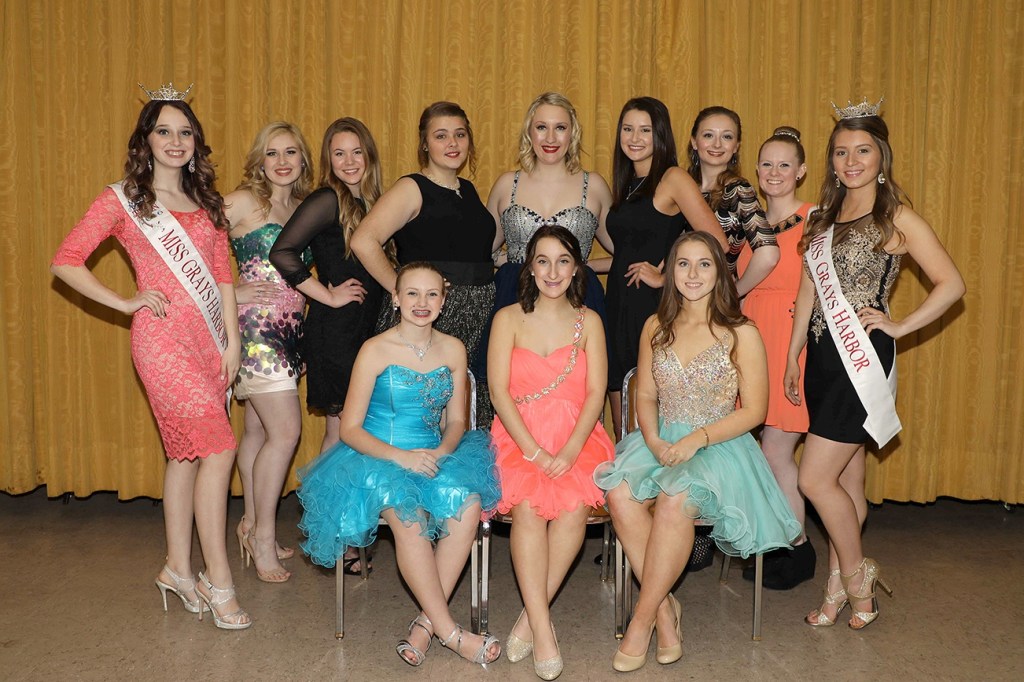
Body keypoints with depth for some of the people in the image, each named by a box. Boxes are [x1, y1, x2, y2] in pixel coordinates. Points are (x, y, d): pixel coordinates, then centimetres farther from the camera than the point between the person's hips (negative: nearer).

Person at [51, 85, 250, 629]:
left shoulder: (205, 202, 16)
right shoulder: (123, 199, 0)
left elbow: (222, 274, 13)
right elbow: (65, 261, -2)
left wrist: (231, 339, 7)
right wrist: (126, 303, -7)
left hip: (208, 338, 6)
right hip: (162, 336, -6)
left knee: (187, 451, 9)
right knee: (218, 446, -13)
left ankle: (179, 568, 20)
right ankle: (218, 581, -4)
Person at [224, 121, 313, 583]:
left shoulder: (302, 210, 14)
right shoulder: (245, 202, -6)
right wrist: (232, 293, -11)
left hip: (288, 332, 7)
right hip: (256, 328, -7)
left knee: (258, 430, 14)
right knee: (285, 431, -9)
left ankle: (252, 524, 25)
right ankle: (263, 536, 4)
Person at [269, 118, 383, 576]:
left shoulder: (370, 203, 14)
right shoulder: (328, 200, -10)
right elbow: (282, 252, -20)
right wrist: (329, 296, -15)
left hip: (367, 329, 7)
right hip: (335, 331, -7)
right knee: (341, 433, -2)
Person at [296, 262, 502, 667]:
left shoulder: (453, 350, 5)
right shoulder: (375, 350, -6)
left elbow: (456, 422, 11)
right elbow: (350, 429, -6)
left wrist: (441, 452, -11)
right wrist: (400, 456, -21)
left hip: (435, 457, 4)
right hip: (378, 460, -3)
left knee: (469, 504, -27)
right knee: (407, 513, -33)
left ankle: (426, 622, -17)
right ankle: (449, 632, -20)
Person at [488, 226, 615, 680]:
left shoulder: (588, 321, 11)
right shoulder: (508, 319, 7)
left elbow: (595, 393, 2)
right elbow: (499, 392, -2)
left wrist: (570, 451, -14)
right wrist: (534, 451, -15)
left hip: (577, 438, 1)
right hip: (518, 437, 0)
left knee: (575, 505, -28)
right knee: (528, 506, -29)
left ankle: (530, 617, -15)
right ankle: (543, 629, -25)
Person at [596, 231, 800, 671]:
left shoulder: (741, 335, -2)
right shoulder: (656, 328, 10)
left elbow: (754, 411, -4)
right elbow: (645, 396, 12)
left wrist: (697, 439, -16)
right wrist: (653, 440, -9)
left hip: (719, 448, -4)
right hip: (661, 442, 4)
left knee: (675, 501, -34)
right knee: (620, 494, -28)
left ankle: (642, 620, -18)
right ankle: (665, 609, -15)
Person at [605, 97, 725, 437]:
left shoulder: (673, 179, -7)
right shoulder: (626, 184, 16)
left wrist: (664, 277, -12)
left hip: (654, 308, -7)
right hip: (619, 306, 7)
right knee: (622, 429, 9)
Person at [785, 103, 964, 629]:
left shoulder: (896, 219, -6)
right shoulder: (824, 216, 13)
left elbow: (952, 284, -8)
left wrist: (899, 326, -9)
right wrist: (793, 355, 13)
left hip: (863, 358, -6)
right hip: (823, 355, 6)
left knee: (815, 478, -7)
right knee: (847, 480, 14)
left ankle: (856, 575, 15)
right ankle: (840, 586, 24)